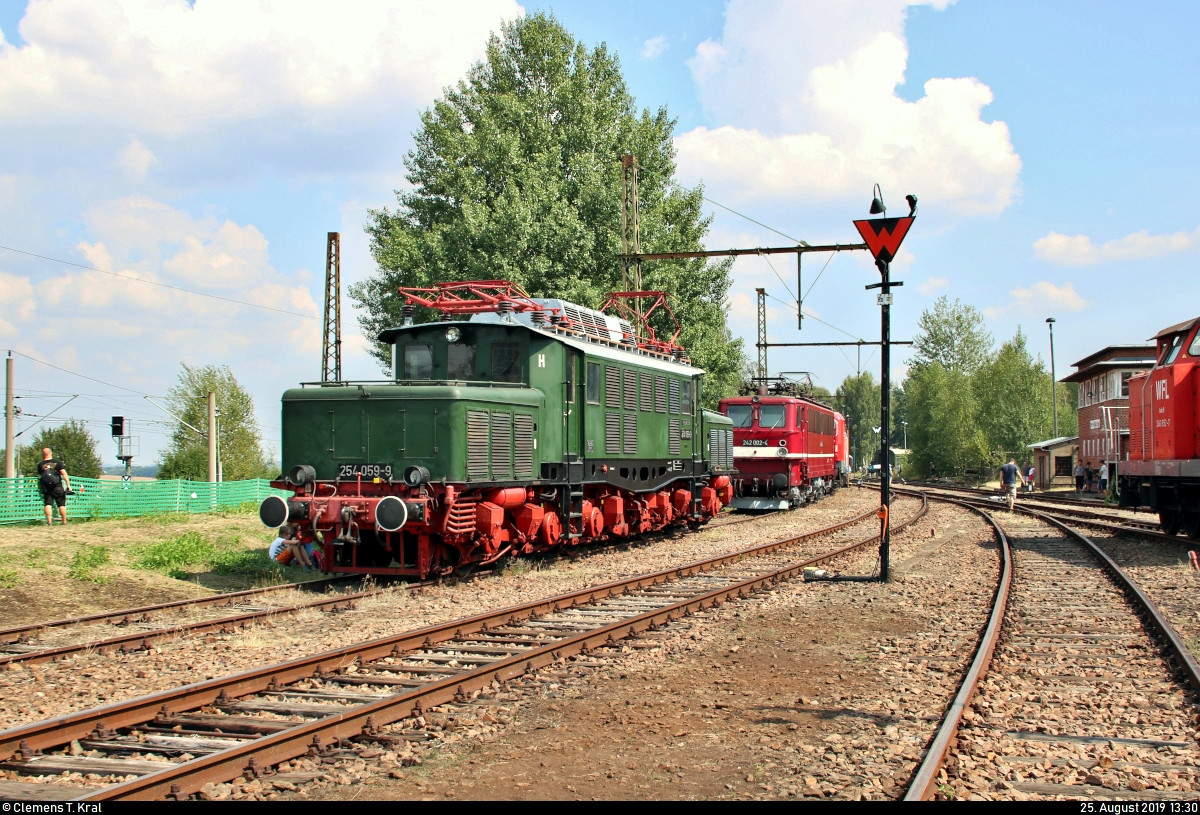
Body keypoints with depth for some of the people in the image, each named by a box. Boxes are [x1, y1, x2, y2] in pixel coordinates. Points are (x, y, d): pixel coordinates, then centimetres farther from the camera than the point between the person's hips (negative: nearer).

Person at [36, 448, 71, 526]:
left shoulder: (40, 465, 3)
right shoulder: (57, 462, -1)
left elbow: (39, 476, 12)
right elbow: (64, 474, -7)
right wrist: (68, 485, -7)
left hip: (46, 488, 1)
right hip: (57, 487, -1)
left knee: (48, 505, 2)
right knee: (62, 505, 5)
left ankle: (49, 522, -7)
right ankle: (64, 522, 7)